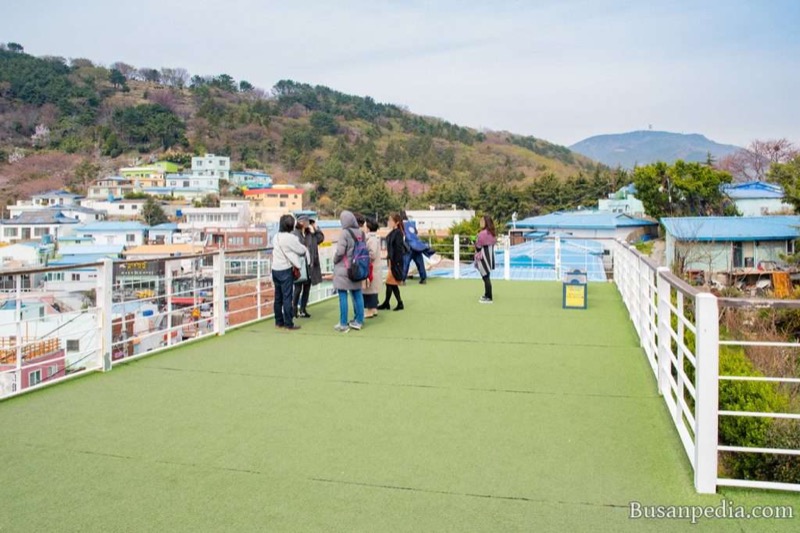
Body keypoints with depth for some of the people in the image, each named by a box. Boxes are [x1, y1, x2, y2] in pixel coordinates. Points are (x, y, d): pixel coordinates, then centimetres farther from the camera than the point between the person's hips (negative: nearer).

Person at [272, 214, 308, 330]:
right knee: (287, 297, -3)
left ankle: (279, 321, 18)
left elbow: (276, 251, 9)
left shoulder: (276, 237, 8)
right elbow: (302, 250, -7)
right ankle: (288, 323, 0)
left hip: (275, 269, 7)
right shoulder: (290, 238, -15)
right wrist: (306, 252, 15)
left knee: (278, 297, 11)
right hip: (286, 270, -7)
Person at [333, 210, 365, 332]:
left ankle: (343, 324, 2)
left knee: (343, 296, -1)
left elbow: (340, 251, -16)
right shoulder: (360, 233, 3)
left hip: (343, 269, -6)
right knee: (357, 294, 12)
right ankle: (358, 321, 19)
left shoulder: (345, 232, -14)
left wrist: (334, 260, 2)